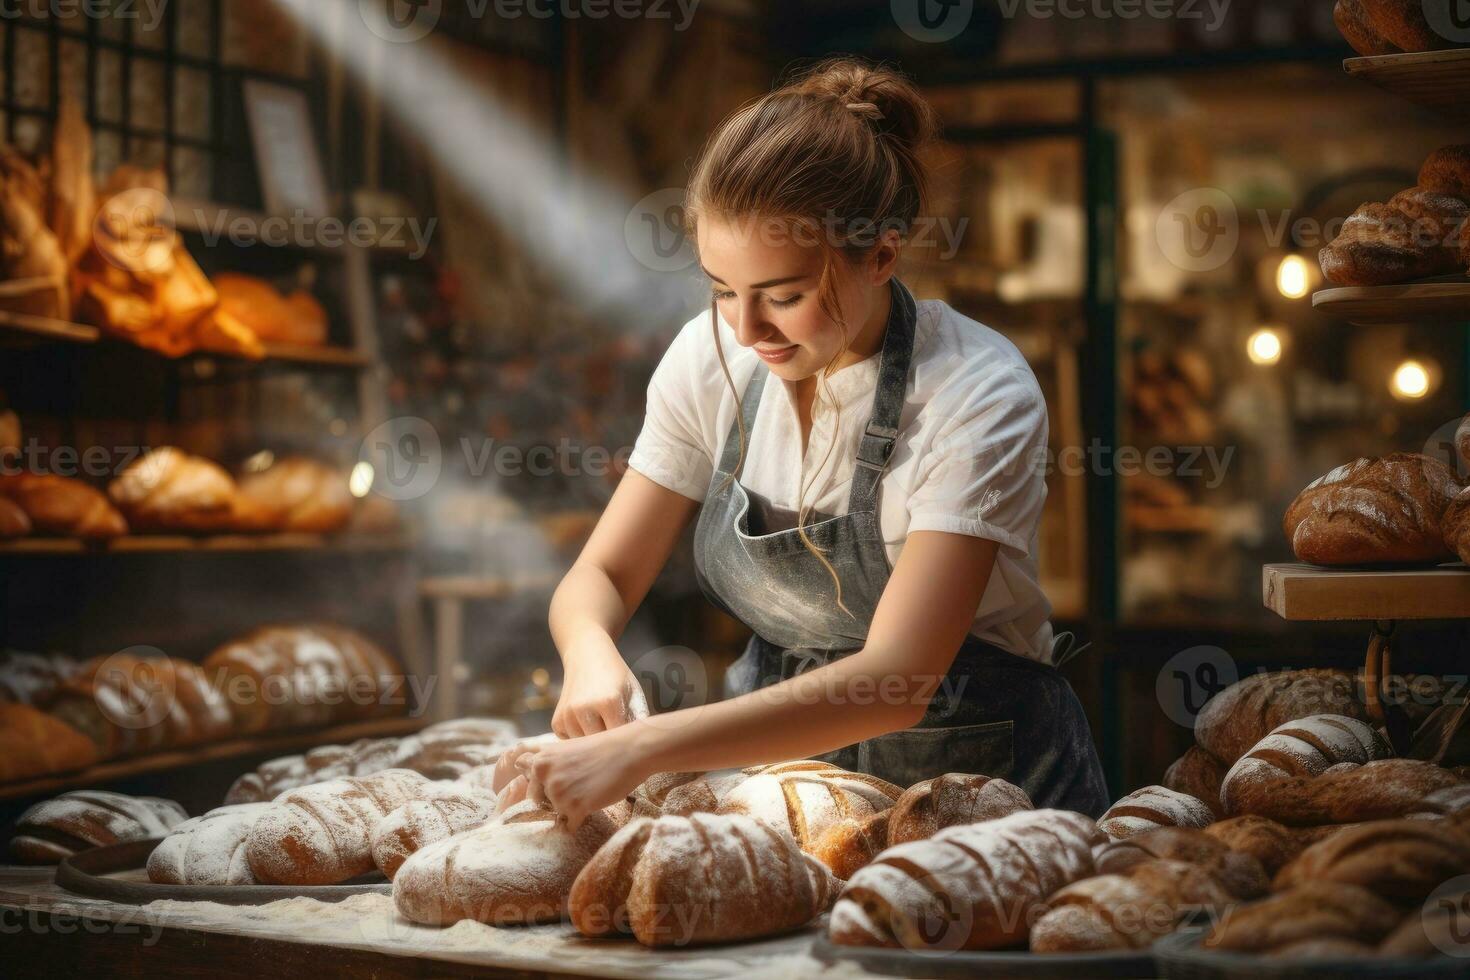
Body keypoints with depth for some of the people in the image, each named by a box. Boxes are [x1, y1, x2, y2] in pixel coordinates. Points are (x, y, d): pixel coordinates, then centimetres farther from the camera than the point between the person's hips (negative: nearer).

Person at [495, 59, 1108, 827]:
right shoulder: (711, 359, -6)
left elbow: (896, 679, -31)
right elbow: (603, 573, -1)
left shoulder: (978, 399, -21)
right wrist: (591, 655, -26)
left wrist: (640, 750, -42)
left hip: (974, 778, -5)